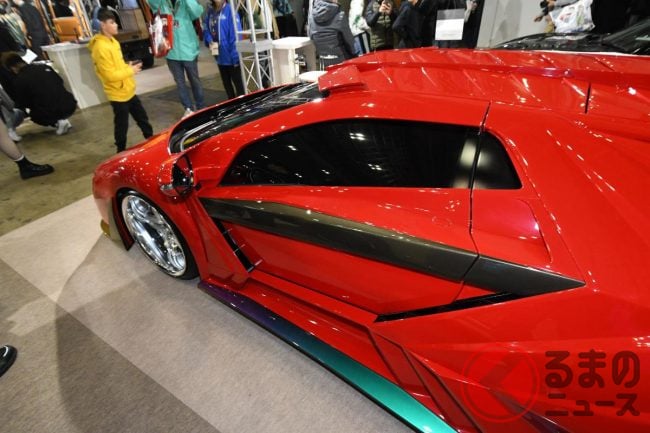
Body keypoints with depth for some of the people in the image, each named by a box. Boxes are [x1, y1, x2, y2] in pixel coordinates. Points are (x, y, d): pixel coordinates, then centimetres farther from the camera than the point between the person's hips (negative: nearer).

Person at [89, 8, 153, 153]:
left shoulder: (112, 41, 9)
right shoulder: (101, 48, -21)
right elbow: (110, 75, -24)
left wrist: (128, 66, 2)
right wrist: (130, 71, -16)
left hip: (128, 90, 9)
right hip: (118, 94, -9)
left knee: (142, 117, 18)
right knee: (122, 125, 4)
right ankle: (121, 152, 19)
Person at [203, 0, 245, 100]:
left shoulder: (230, 10, -11)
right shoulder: (210, 11, 8)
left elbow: (235, 34, -15)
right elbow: (206, 29, 13)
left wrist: (235, 55, -20)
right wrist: (209, 41, -8)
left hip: (231, 56, -7)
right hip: (220, 56, 7)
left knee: (237, 82, 2)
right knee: (226, 83, 17)